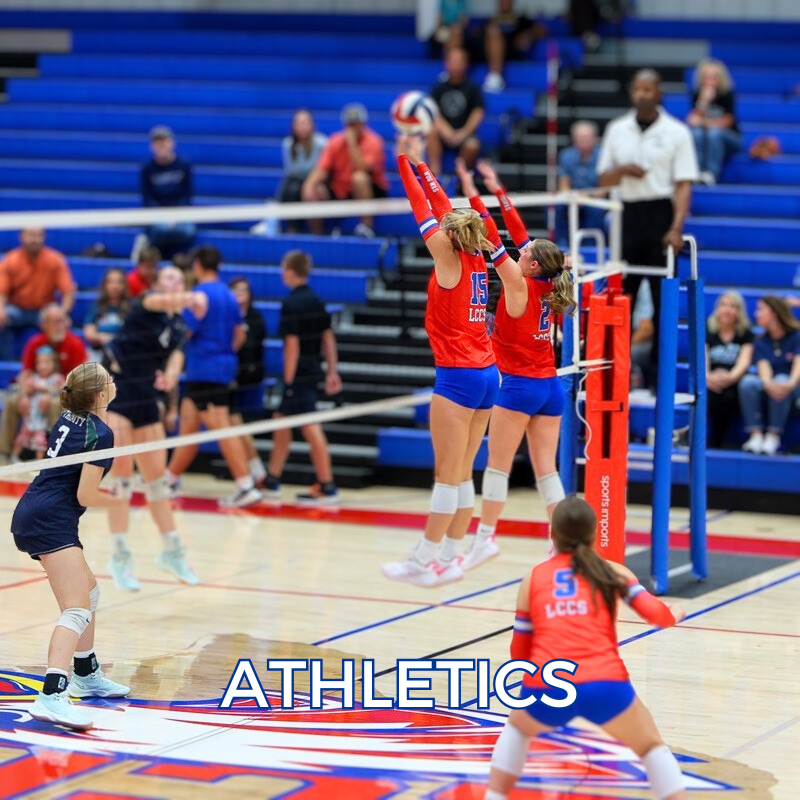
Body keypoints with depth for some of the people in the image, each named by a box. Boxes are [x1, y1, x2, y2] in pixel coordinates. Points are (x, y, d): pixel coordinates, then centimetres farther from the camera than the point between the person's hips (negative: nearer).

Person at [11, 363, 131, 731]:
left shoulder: (69, 417, 13)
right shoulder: (100, 434, -11)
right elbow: (85, 497, -13)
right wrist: (120, 500, 5)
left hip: (30, 514, 10)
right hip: (51, 521, -10)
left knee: (88, 590, 27)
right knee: (77, 610, -19)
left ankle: (86, 675, 38)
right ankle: (51, 696, -37)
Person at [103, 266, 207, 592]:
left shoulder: (178, 327, 10)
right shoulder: (145, 303, -9)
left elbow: (175, 354, -3)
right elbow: (161, 301, -32)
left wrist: (171, 374, -28)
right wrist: (191, 298, -54)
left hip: (145, 400, 7)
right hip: (113, 395, -7)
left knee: (156, 477, 13)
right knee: (122, 477, -11)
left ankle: (172, 552, 25)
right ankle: (119, 557, -5)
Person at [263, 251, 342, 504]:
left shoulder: (291, 304, -14)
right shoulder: (316, 301, 10)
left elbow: (293, 344, -17)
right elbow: (328, 337, 11)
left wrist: (289, 380, -14)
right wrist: (332, 372, 13)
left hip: (299, 373, -9)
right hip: (312, 371, 9)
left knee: (311, 428, -7)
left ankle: (327, 486, -6)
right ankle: (272, 480, 25)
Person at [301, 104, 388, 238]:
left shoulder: (373, 141, -12)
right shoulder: (335, 142, 1)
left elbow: (362, 168, -27)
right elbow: (322, 169, -6)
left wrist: (352, 142, -25)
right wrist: (309, 185, -25)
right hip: (340, 193, 5)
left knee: (359, 177, -35)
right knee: (315, 191, -19)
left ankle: (367, 226, -26)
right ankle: (317, 236, -1)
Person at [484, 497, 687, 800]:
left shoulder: (533, 579, 19)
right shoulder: (612, 572, 16)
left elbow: (519, 654, 23)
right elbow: (656, 614, 5)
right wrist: (674, 615, 29)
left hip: (546, 688, 1)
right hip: (605, 685, -1)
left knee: (517, 728, 34)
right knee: (652, 747, 22)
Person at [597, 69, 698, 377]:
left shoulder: (676, 132, -1)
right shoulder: (617, 129, 10)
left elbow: (684, 184, -5)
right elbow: (603, 179, 15)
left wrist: (676, 228, -17)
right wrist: (622, 170, -8)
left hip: (661, 213, -3)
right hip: (628, 214, 3)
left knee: (663, 298, -3)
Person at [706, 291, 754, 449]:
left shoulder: (746, 335, 11)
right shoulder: (707, 331, 12)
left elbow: (744, 361, -6)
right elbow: (702, 360, -2)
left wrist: (730, 377, -29)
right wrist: (707, 376, -27)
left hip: (733, 386, 0)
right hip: (710, 384, 1)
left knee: (728, 396, -35)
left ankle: (716, 445, -29)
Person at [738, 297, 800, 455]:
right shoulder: (762, 342, 8)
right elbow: (764, 368, -10)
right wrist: (768, 384, -34)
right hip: (767, 388, 3)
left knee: (781, 380, -36)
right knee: (748, 382, -28)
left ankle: (773, 436, -34)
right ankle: (756, 435, -35)